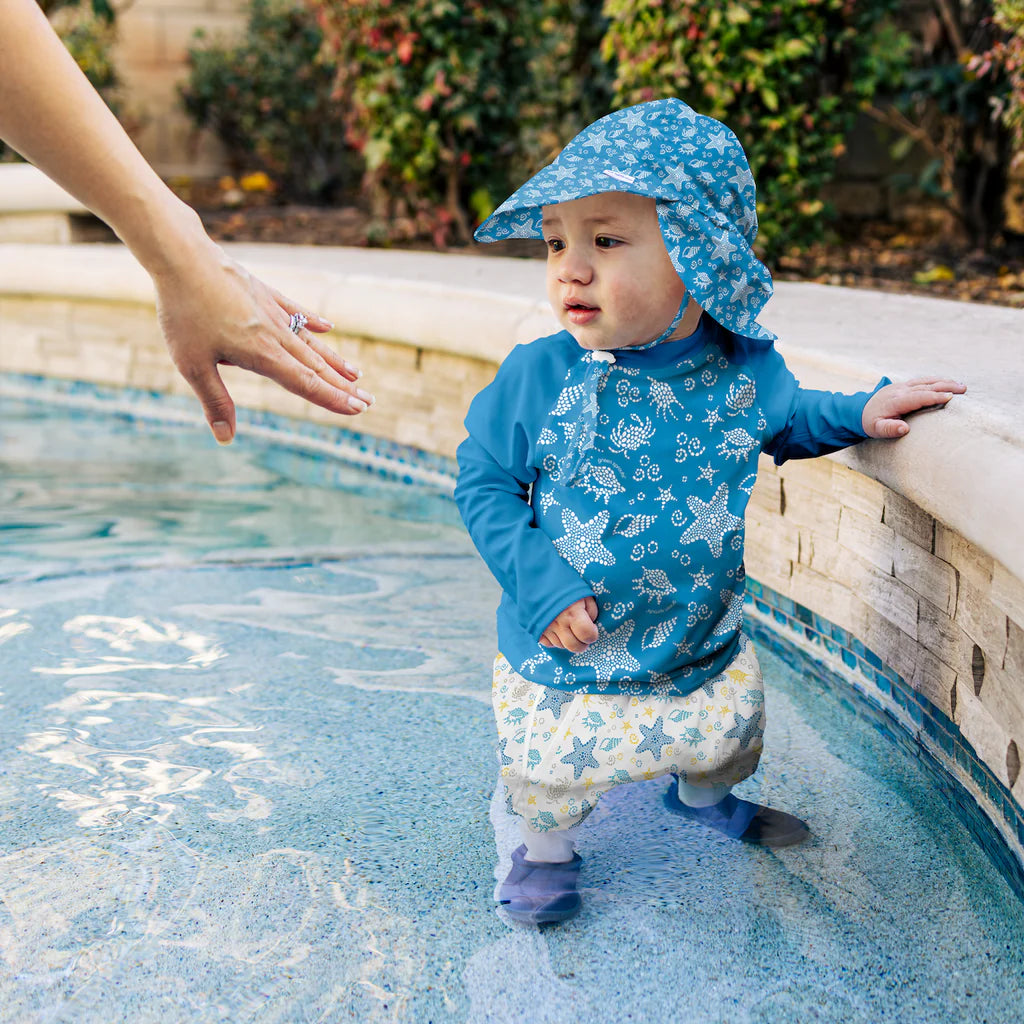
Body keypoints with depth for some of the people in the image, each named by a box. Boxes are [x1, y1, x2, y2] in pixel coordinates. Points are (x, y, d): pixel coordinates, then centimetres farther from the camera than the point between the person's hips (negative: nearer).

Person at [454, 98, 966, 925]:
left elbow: (784, 423, 12)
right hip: (565, 648, -3)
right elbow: (483, 484, -12)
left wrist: (859, 413, -2)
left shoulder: (745, 371, -12)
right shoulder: (538, 377, -20)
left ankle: (703, 795, 59)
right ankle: (546, 846, 44)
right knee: (548, 763, 10)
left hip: (702, 638, 3)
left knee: (727, 732, 24)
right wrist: (536, 580, -23)